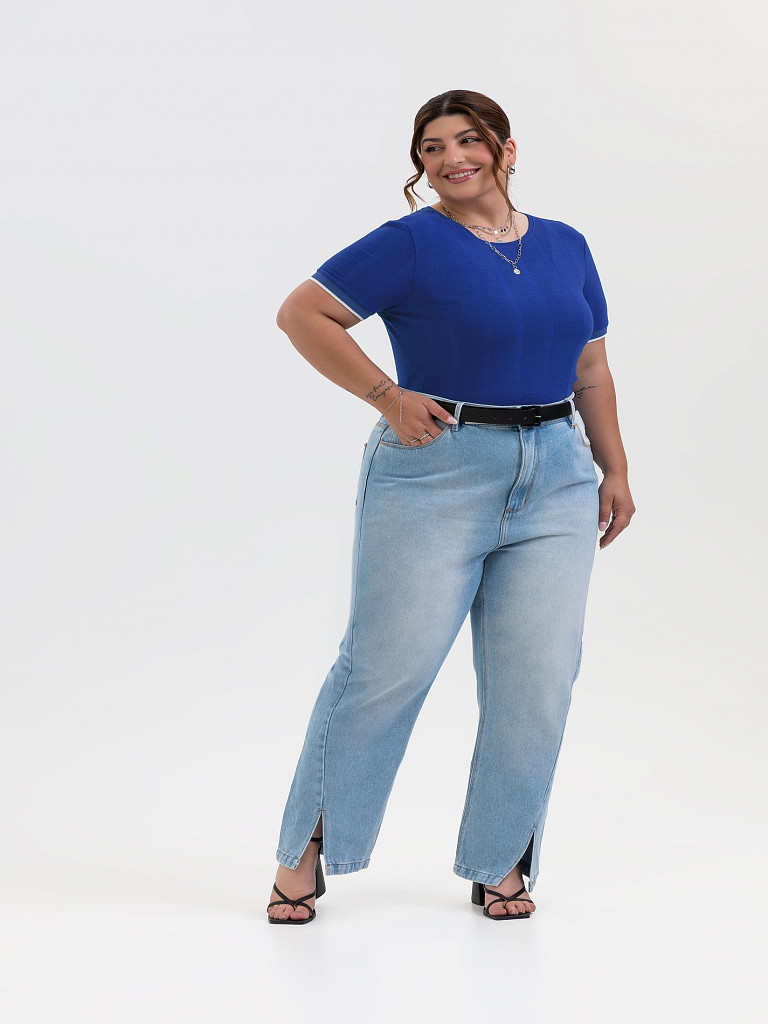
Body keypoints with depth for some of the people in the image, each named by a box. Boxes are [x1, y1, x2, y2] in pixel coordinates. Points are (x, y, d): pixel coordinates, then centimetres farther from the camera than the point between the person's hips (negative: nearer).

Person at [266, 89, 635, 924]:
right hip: (434, 478, -5)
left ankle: (500, 862, 14)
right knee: (386, 666, -4)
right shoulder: (411, 244, -4)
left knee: (537, 680, 1)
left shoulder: (566, 247, 13)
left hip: (556, 482, 5)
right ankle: (308, 848, 10)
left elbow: (590, 369, 19)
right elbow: (301, 313, -7)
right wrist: (387, 397, -11)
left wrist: (614, 470, 14)